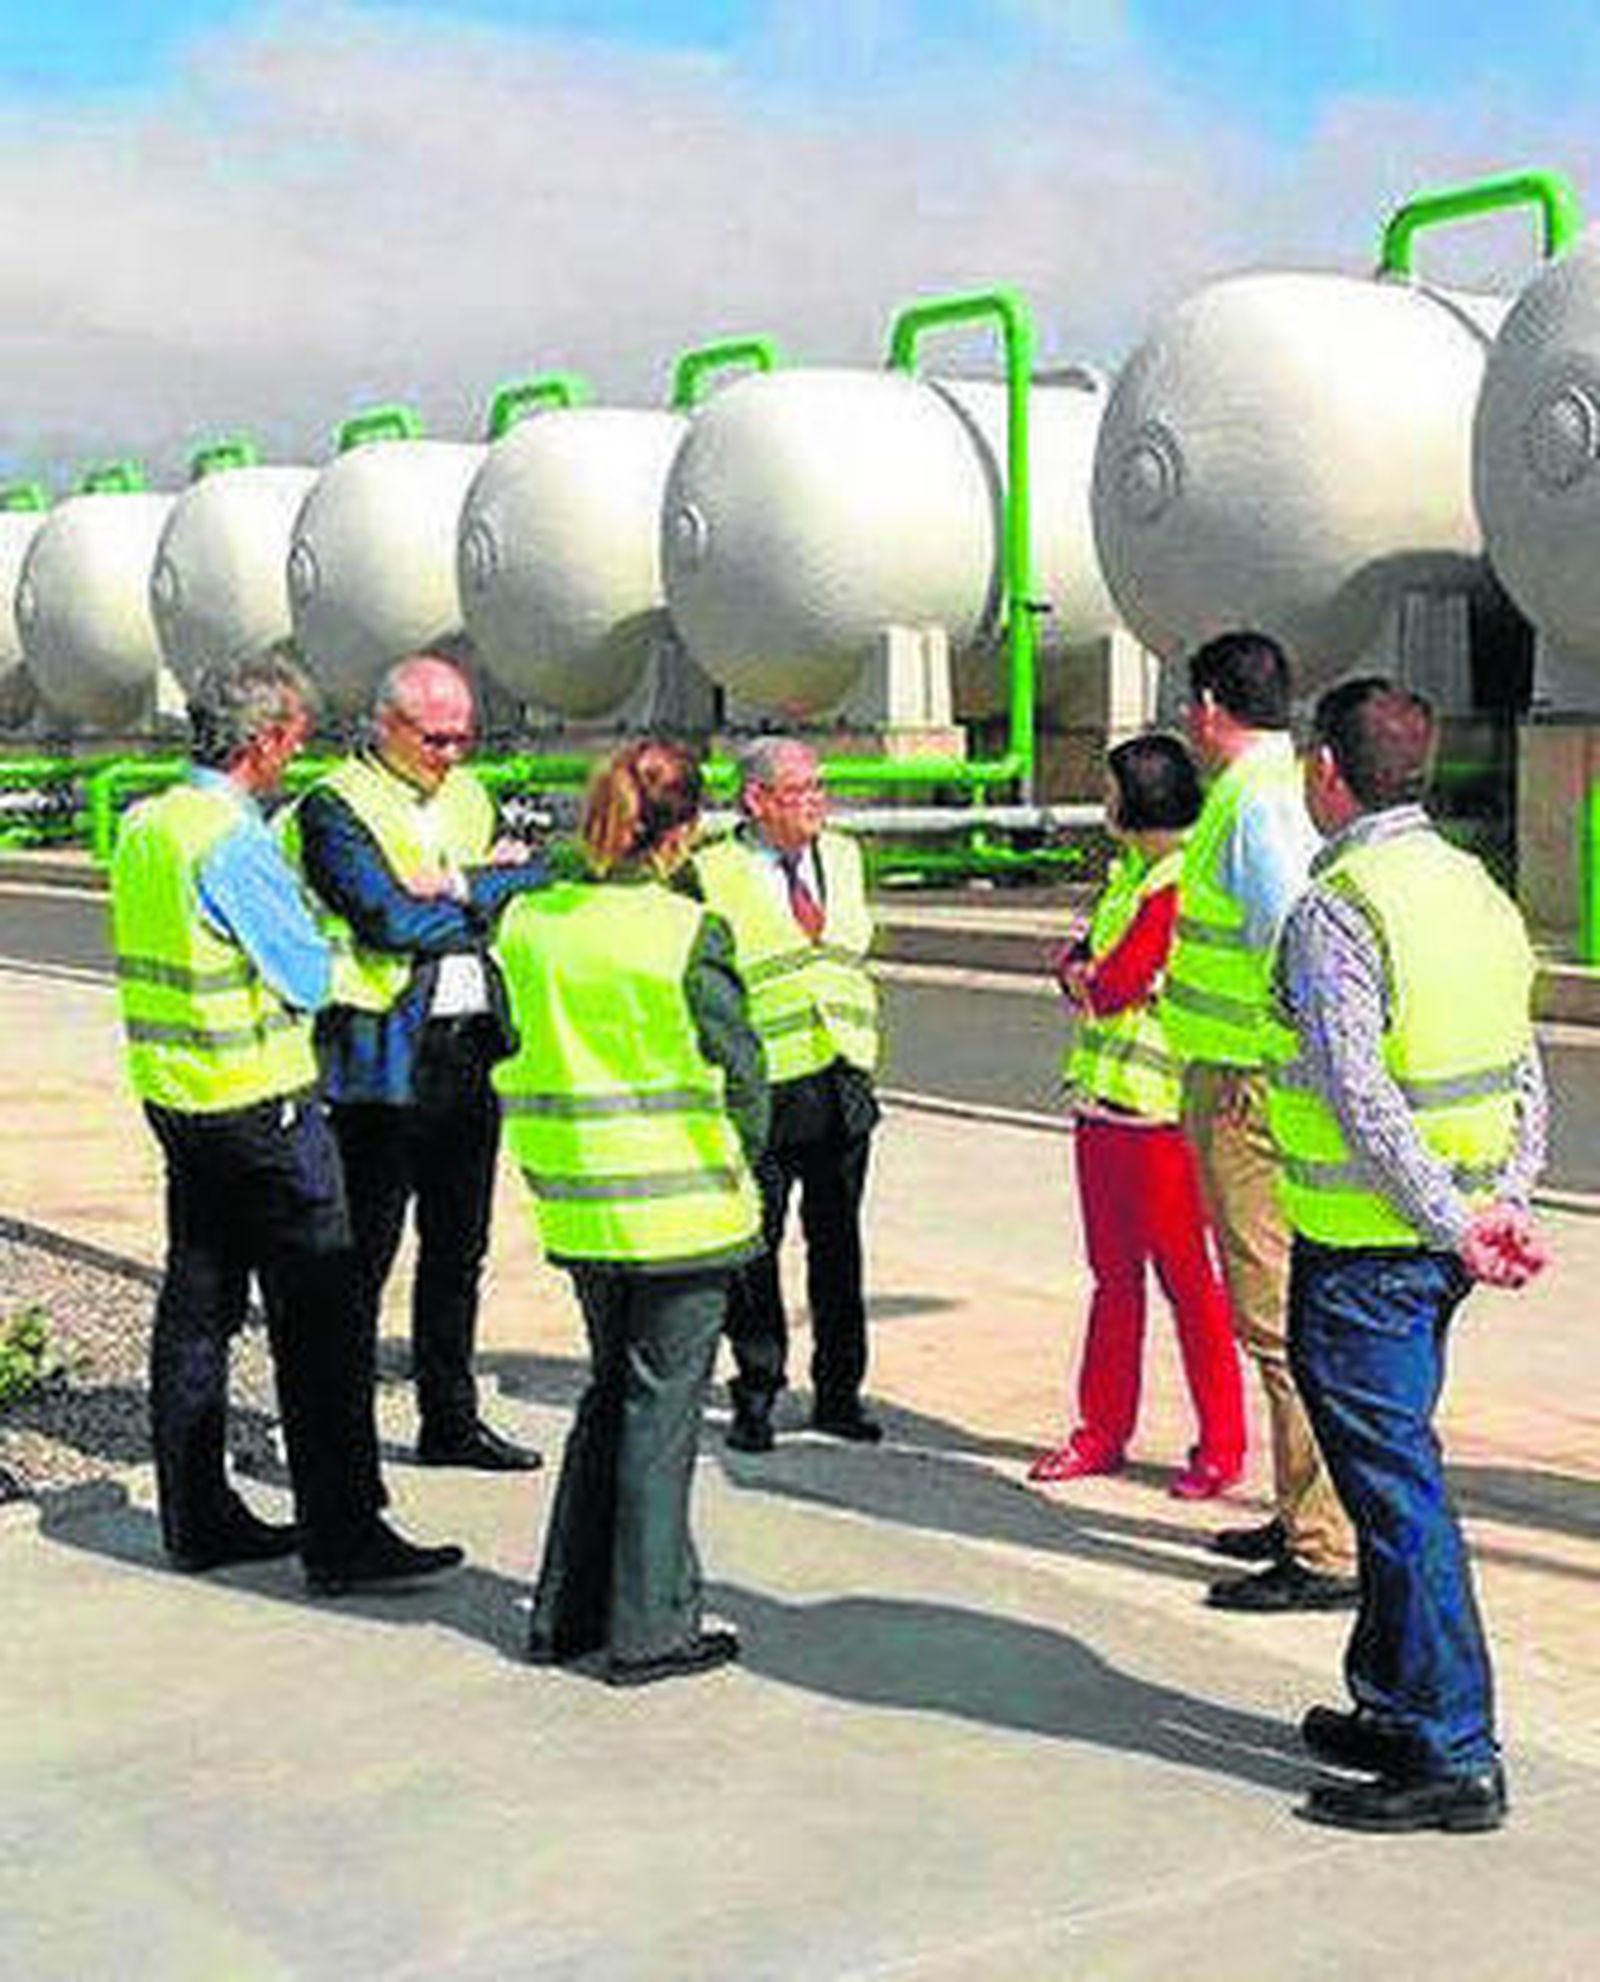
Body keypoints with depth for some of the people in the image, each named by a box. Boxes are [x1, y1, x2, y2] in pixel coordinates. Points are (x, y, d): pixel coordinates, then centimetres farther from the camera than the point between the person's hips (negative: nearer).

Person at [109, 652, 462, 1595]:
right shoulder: (232, 839, -19)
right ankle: (342, 1535, 0)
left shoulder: (146, 825, 9)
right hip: (261, 1103, -9)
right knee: (318, 1316, -4)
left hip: (175, 1094, 9)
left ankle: (199, 1517, 22)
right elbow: (308, 978, -16)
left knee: (198, 1304, 14)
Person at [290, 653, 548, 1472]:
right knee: (363, 1256, -1)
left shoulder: (468, 795, 15)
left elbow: (538, 879, 7)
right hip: (383, 1060, -7)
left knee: (459, 1248, 14)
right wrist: (491, 890, -7)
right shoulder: (333, 807, -8)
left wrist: (462, 886, -11)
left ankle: (451, 1420, 26)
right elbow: (391, 921, -19)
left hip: (473, 1051, 7)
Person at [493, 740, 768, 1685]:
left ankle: (568, 1610, 26)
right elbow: (740, 1068, -13)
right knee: (663, 1405, 5)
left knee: (611, 1393, 20)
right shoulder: (688, 935, -16)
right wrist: (751, 1169, 3)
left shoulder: (528, 921, 0)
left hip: (576, 1205, 6)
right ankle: (651, 1629, 13)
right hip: (680, 1201, -6)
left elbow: (516, 1054, 7)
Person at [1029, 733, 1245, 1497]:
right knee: (1113, 1272, 15)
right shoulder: (1129, 869, 16)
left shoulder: (1183, 881, -15)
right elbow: (1080, 959, 16)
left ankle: (1222, 1445, 9)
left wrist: (1085, 977, 2)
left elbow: (1117, 986, -19)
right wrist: (1083, 971, -6)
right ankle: (1104, 1430, 24)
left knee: (1187, 1276, -1)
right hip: (1104, 1095, 9)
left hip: (1161, 1107, -9)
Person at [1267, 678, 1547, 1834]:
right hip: (1438, 1243, 9)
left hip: (1360, 1249, -9)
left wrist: (1453, 1226, -17)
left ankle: (1454, 1758, 2)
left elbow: (1363, 1100, -23)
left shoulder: (1334, 913, -17)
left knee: (1398, 1487, -3)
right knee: (1397, 1469, 19)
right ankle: (1394, 1704, 31)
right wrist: (1506, 1205, 4)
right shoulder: (1478, 890, 10)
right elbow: (1526, 1077, 10)